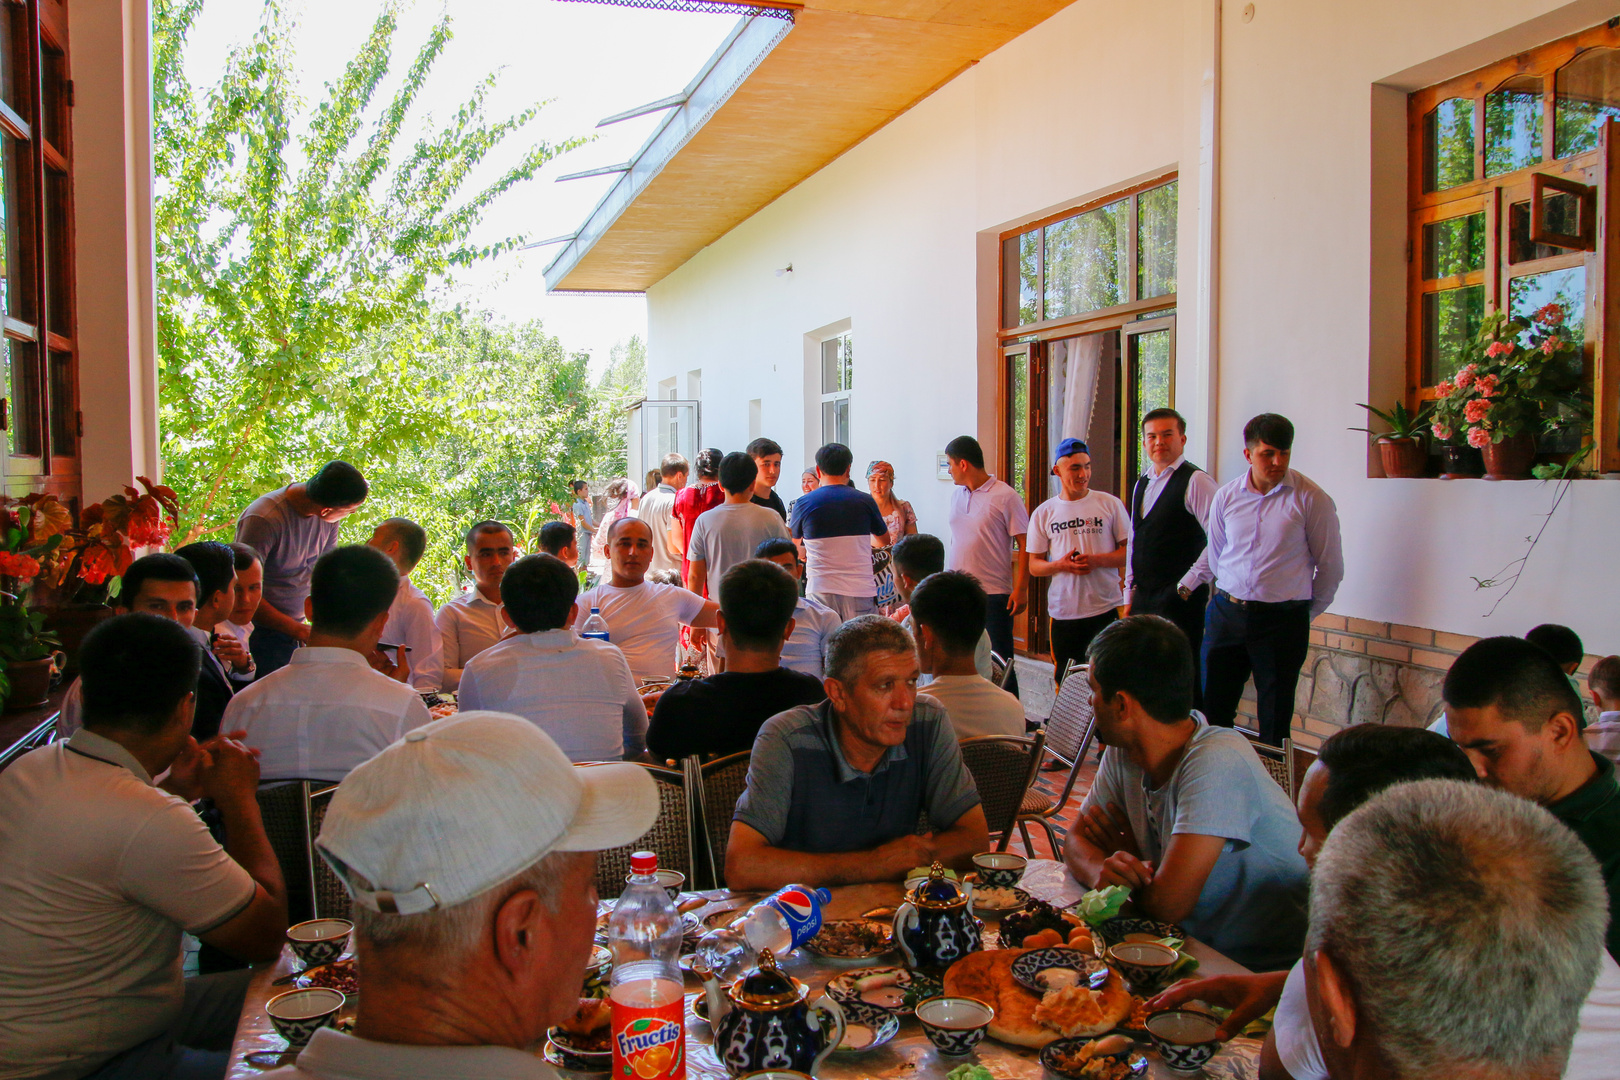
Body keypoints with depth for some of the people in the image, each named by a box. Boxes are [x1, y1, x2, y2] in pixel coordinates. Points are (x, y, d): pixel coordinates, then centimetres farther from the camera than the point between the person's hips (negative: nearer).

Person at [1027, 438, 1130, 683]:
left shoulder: (1110, 504, 2)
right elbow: (1034, 566, 8)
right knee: (1066, 682, 8)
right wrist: (1061, 565, -13)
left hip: (1105, 609, -1)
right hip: (1063, 613, 1)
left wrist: (1097, 560, -14)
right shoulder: (1043, 513, 5)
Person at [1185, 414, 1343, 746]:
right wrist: (1186, 585, 13)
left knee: (1274, 720, 5)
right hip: (1227, 612, 3)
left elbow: (1330, 566, 2)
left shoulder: (1311, 499, -6)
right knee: (1213, 709, 7)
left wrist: (1307, 612, 9)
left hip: (1283, 620, -3)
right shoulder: (1226, 497, 5)